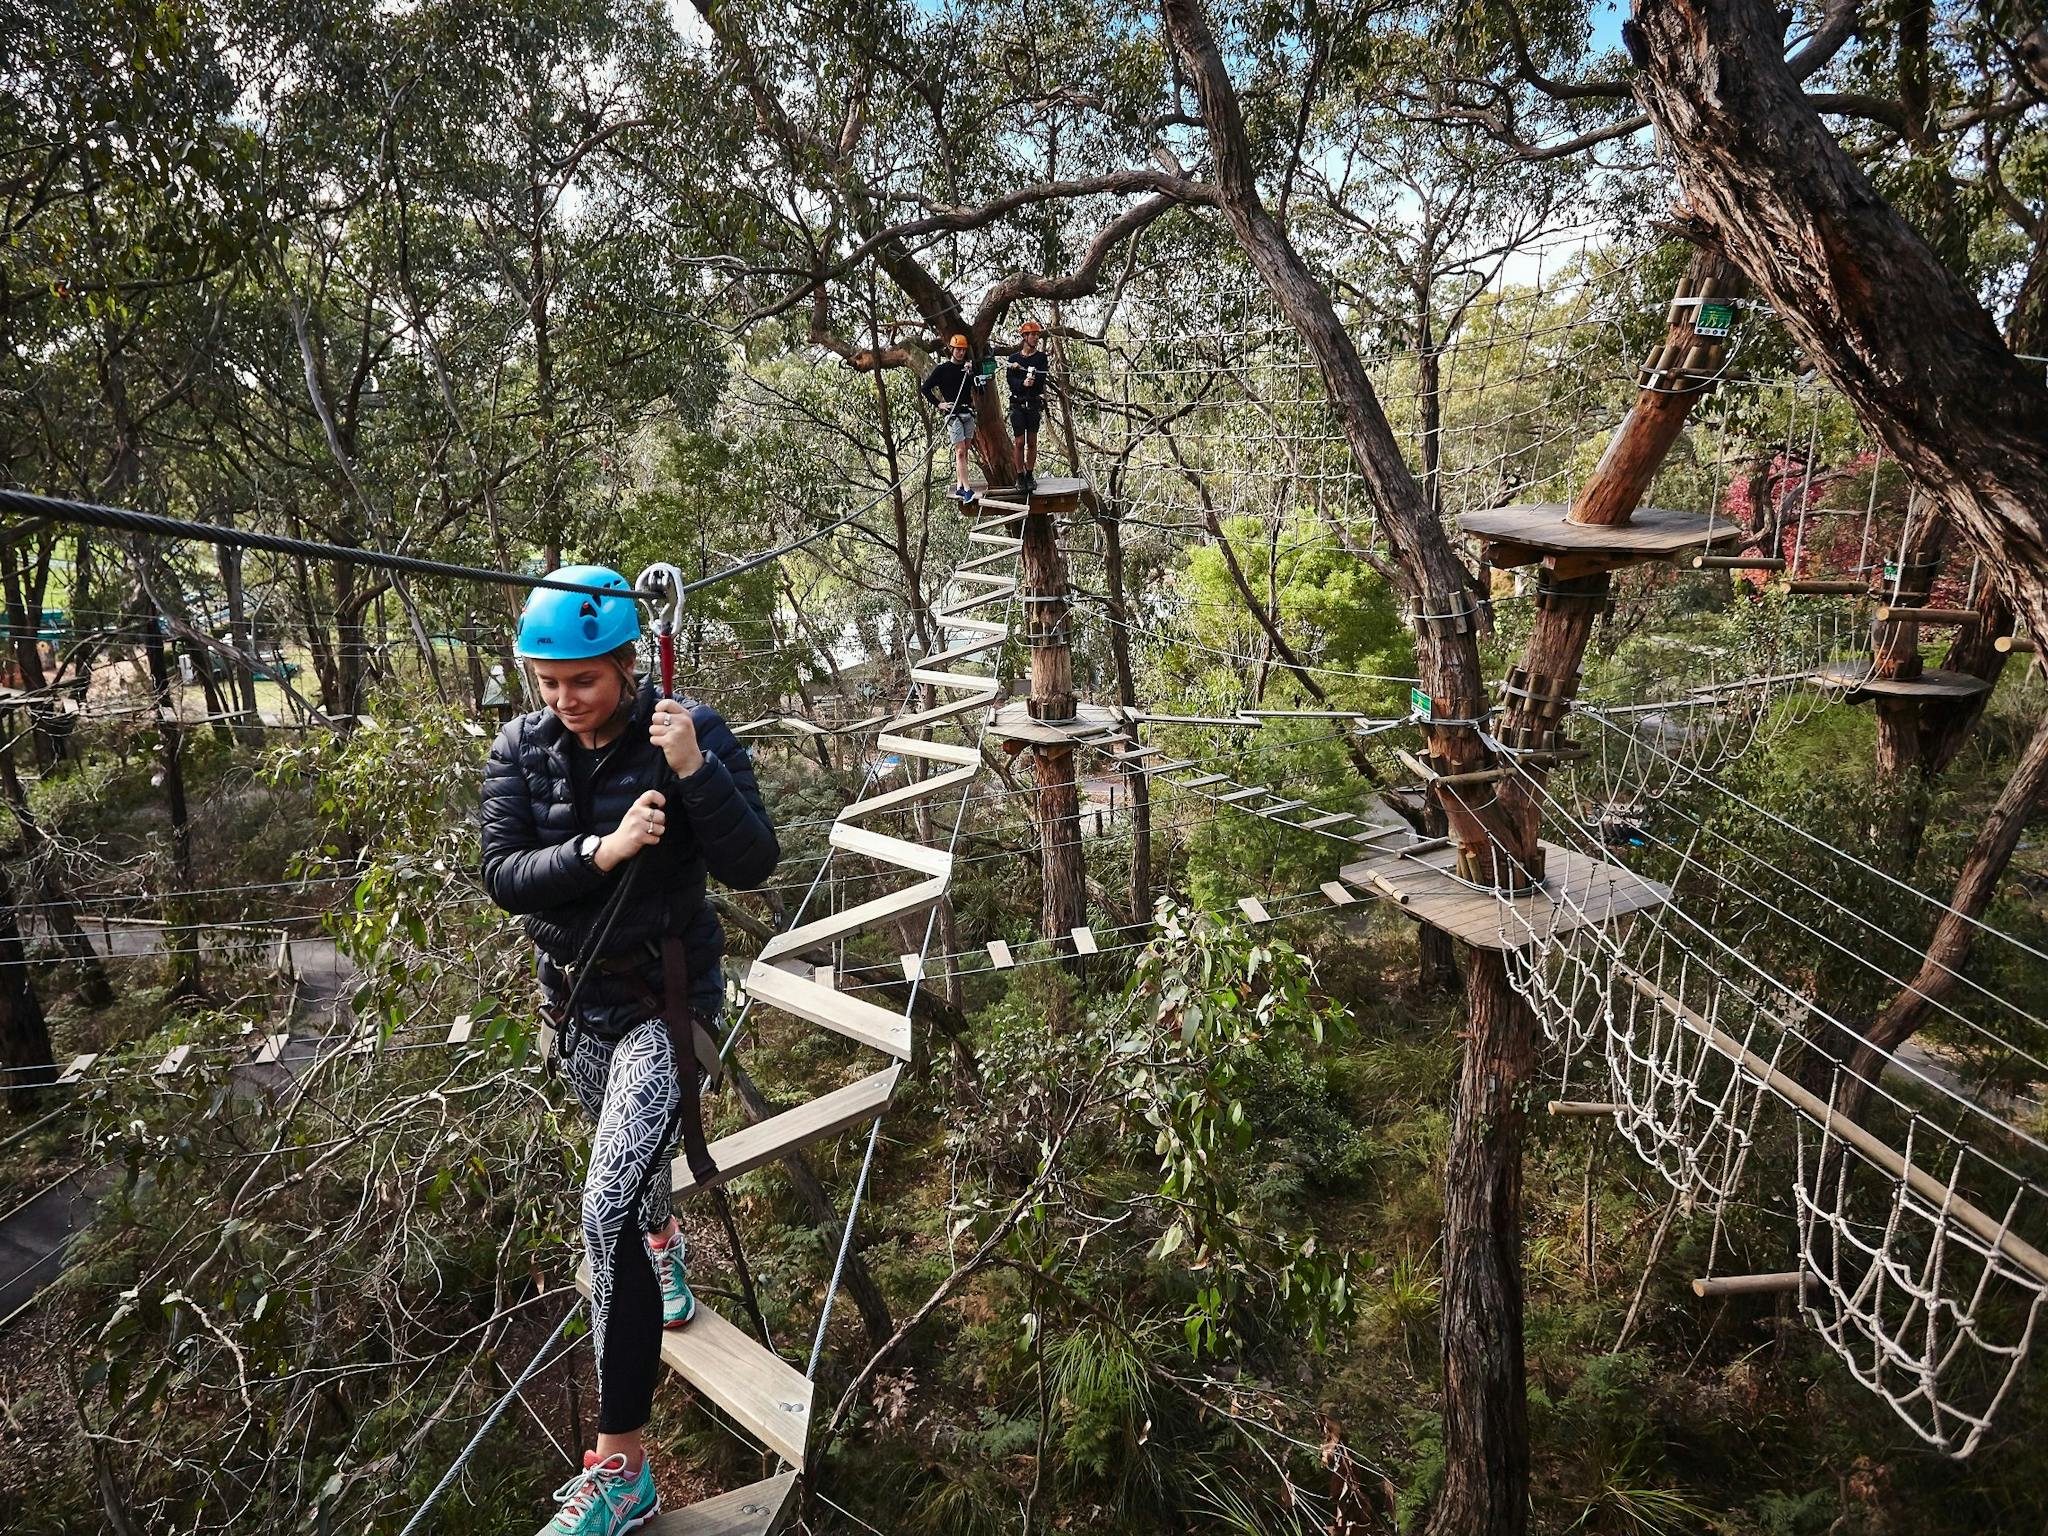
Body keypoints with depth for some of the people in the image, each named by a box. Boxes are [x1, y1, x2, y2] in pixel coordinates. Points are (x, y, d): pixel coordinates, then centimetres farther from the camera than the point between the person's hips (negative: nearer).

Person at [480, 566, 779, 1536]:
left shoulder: (690, 733, -17)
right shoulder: (520, 749, -6)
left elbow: (753, 865, -21)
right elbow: (501, 874, -13)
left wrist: (695, 771, -35)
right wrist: (600, 852, -29)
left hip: (666, 999, -5)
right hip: (575, 997, 5)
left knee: (609, 1209, -15)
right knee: (631, 1163, 29)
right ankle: (665, 1243, 65)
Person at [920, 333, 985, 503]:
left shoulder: (968, 368, 12)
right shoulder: (942, 369, -2)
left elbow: (980, 389, 4)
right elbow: (924, 388, 0)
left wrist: (972, 375, -10)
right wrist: (939, 404, -6)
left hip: (969, 414, 5)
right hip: (953, 414, -5)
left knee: (963, 452, 9)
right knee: (960, 452, -12)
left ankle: (959, 487, 17)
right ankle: (967, 491, -16)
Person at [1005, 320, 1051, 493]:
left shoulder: (1042, 358, 5)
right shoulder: (1013, 358, 7)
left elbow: (1041, 379, -11)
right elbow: (1011, 381, -5)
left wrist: (1021, 369, -14)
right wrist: (1023, 383, -25)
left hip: (1034, 405, 0)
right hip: (1017, 404, 0)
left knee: (1032, 442, 3)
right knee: (1020, 442, -3)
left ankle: (1030, 475, 14)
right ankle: (1020, 477, 4)